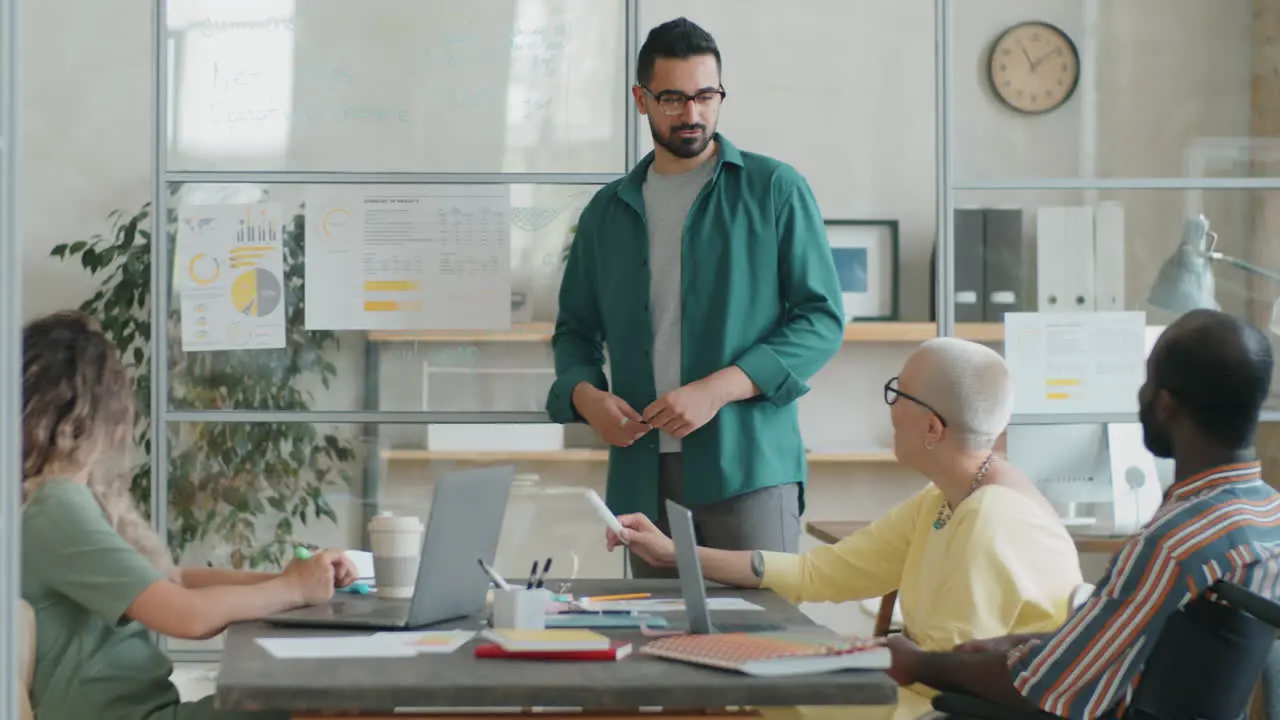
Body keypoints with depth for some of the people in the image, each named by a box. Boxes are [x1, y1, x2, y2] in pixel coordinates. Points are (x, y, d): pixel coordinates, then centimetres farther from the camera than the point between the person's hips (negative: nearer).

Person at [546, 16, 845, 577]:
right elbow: (575, 328, 22)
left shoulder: (774, 190, 3)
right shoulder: (608, 211, 16)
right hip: (643, 473, 4)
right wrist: (584, 394, -2)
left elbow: (823, 318, -2)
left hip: (747, 466, -3)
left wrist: (718, 389, -14)